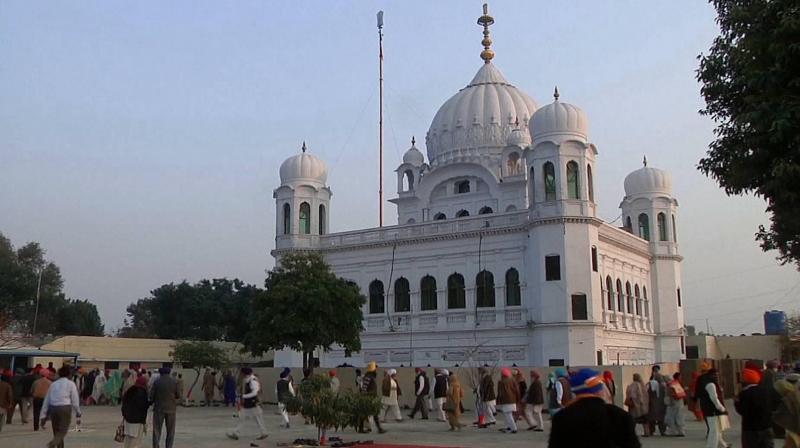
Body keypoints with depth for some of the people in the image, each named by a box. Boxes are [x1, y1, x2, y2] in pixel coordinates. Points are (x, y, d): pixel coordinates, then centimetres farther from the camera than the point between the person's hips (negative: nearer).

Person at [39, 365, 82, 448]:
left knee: (57, 432, 15)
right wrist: (78, 414, 6)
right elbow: (75, 400, 0)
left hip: (53, 408, 4)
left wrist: (43, 416, 14)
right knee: (63, 431, -5)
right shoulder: (71, 384, 4)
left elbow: (46, 400, 12)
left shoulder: (53, 384, 15)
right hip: (65, 408, -4)